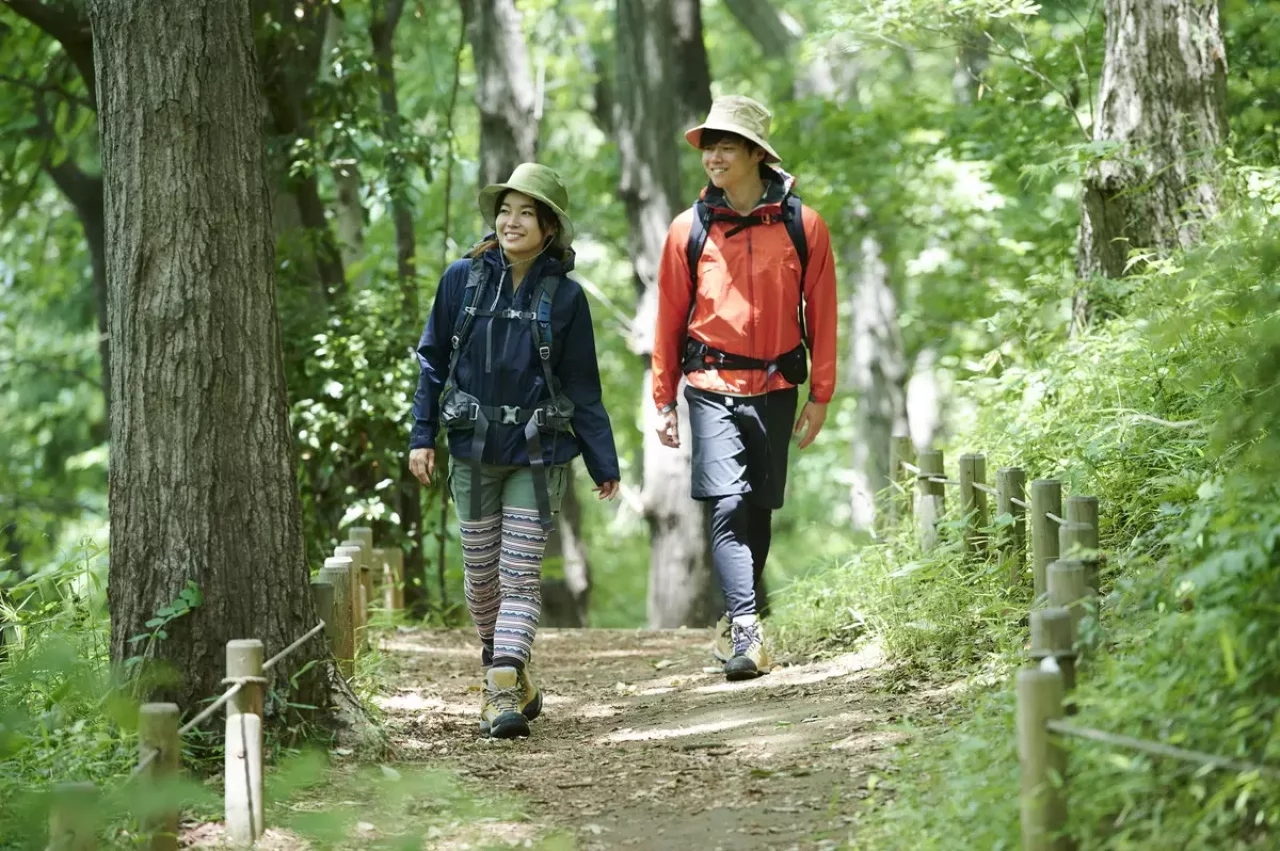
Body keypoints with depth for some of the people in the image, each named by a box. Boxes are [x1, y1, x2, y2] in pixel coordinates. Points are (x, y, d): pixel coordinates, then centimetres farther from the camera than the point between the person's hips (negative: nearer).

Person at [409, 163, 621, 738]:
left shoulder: (564, 296, -2)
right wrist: (422, 437, 1)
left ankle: (503, 695, -16)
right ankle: (511, 677, 27)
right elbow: (432, 361, 7)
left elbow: (583, 387, 3)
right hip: (473, 452, 2)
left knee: (520, 576, -8)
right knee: (481, 574, 9)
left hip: (536, 454, -2)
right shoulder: (463, 279, 0)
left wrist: (604, 463, 5)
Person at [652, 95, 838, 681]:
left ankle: (738, 618, 24)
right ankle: (746, 631, -22)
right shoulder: (689, 230, 2)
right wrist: (663, 401, 7)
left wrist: (821, 396, 3)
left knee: (759, 510, 8)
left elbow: (821, 313, 5)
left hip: (775, 387, 1)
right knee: (728, 505, -15)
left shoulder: (802, 226, 0)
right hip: (712, 386, -1)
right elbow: (669, 319, 7)